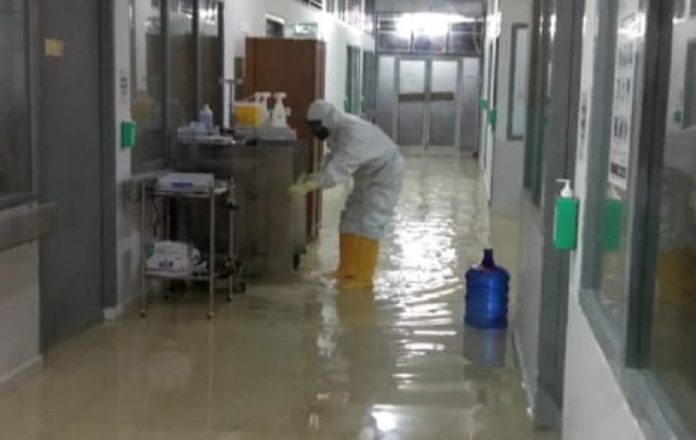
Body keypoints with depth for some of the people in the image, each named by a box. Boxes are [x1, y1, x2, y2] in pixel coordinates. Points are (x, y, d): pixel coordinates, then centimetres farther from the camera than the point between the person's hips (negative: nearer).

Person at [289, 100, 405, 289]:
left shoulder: (352, 133, -32)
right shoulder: (337, 131, -1)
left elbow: (338, 169, -39)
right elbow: (334, 164, 3)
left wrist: (307, 187, -42)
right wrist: (312, 178, -12)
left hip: (385, 175, -10)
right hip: (368, 177, 10)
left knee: (368, 223, -12)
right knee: (351, 219, 7)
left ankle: (363, 277, -6)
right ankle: (347, 270, 14)